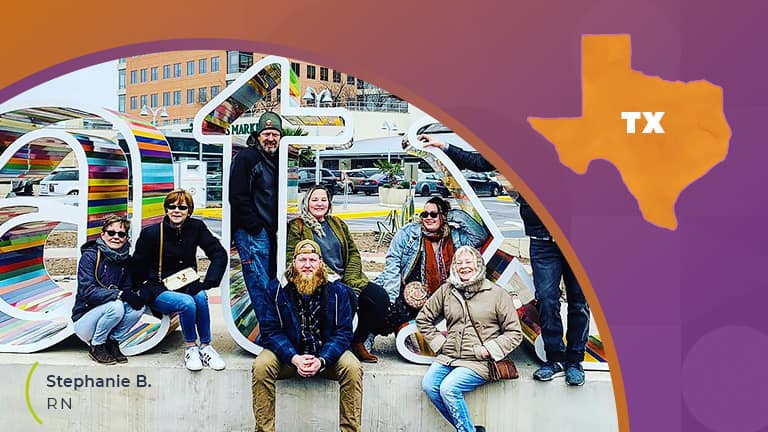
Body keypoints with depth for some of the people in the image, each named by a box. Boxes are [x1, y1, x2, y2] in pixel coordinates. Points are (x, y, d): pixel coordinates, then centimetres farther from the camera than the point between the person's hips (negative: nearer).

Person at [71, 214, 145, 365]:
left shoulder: (126, 259, 3)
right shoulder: (89, 256, -14)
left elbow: (128, 289, 5)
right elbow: (87, 291, -25)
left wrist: (134, 295, -21)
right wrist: (120, 294, -34)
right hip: (84, 321, -5)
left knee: (138, 307, -20)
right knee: (116, 306, -32)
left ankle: (113, 343, -1)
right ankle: (96, 346, -8)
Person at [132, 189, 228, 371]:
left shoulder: (196, 228, -2)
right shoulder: (150, 233, -8)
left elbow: (219, 254, -6)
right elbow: (138, 269, -1)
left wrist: (207, 282, -17)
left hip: (186, 286, 3)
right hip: (157, 291, -3)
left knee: (200, 297, -32)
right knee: (187, 303, -33)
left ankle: (206, 346, -17)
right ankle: (190, 347, -11)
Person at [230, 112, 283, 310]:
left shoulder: (277, 160, 18)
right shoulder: (245, 157, -7)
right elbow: (238, 197, -15)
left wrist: (279, 225, 14)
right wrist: (255, 226, -16)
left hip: (270, 232, 9)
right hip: (252, 233, -9)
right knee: (261, 287, -10)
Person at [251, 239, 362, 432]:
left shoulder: (337, 290, -4)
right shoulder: (275, 289, -5)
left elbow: (343, 332, -7)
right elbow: (270, 330, -9)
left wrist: (322, 360, -24)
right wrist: (294, 358, -25)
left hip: (326, 353, 0)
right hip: (287, 353, 0)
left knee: (352, 368, -26)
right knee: (261, 366, -28)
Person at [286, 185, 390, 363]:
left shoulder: (337, 224, 20)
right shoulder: (297, 227, 4)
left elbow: (353, 253, 15)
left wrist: (351, 282, -4)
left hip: (346, 280, 6)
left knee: (380, 296, -17)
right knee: (348, 300, -34)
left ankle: (359, 342, -2)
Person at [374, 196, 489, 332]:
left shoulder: (454, 237, 9)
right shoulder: (408, 232, 3)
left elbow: (481, 236, 3)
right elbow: (392, 262, -2)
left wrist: (456, 216, -1)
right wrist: (391, 298, -13)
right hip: (404, 293, -1)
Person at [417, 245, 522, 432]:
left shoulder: (497, 294, 0)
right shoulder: (446, 290, 9)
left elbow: (514, 332, 2)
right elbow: (423, 318, 21)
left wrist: (489, 350, -8)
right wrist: (438, 342, 10)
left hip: (478, 361, -5)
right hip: (448, 357, 5)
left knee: (448, 388, -27)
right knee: (428, 385, -22)